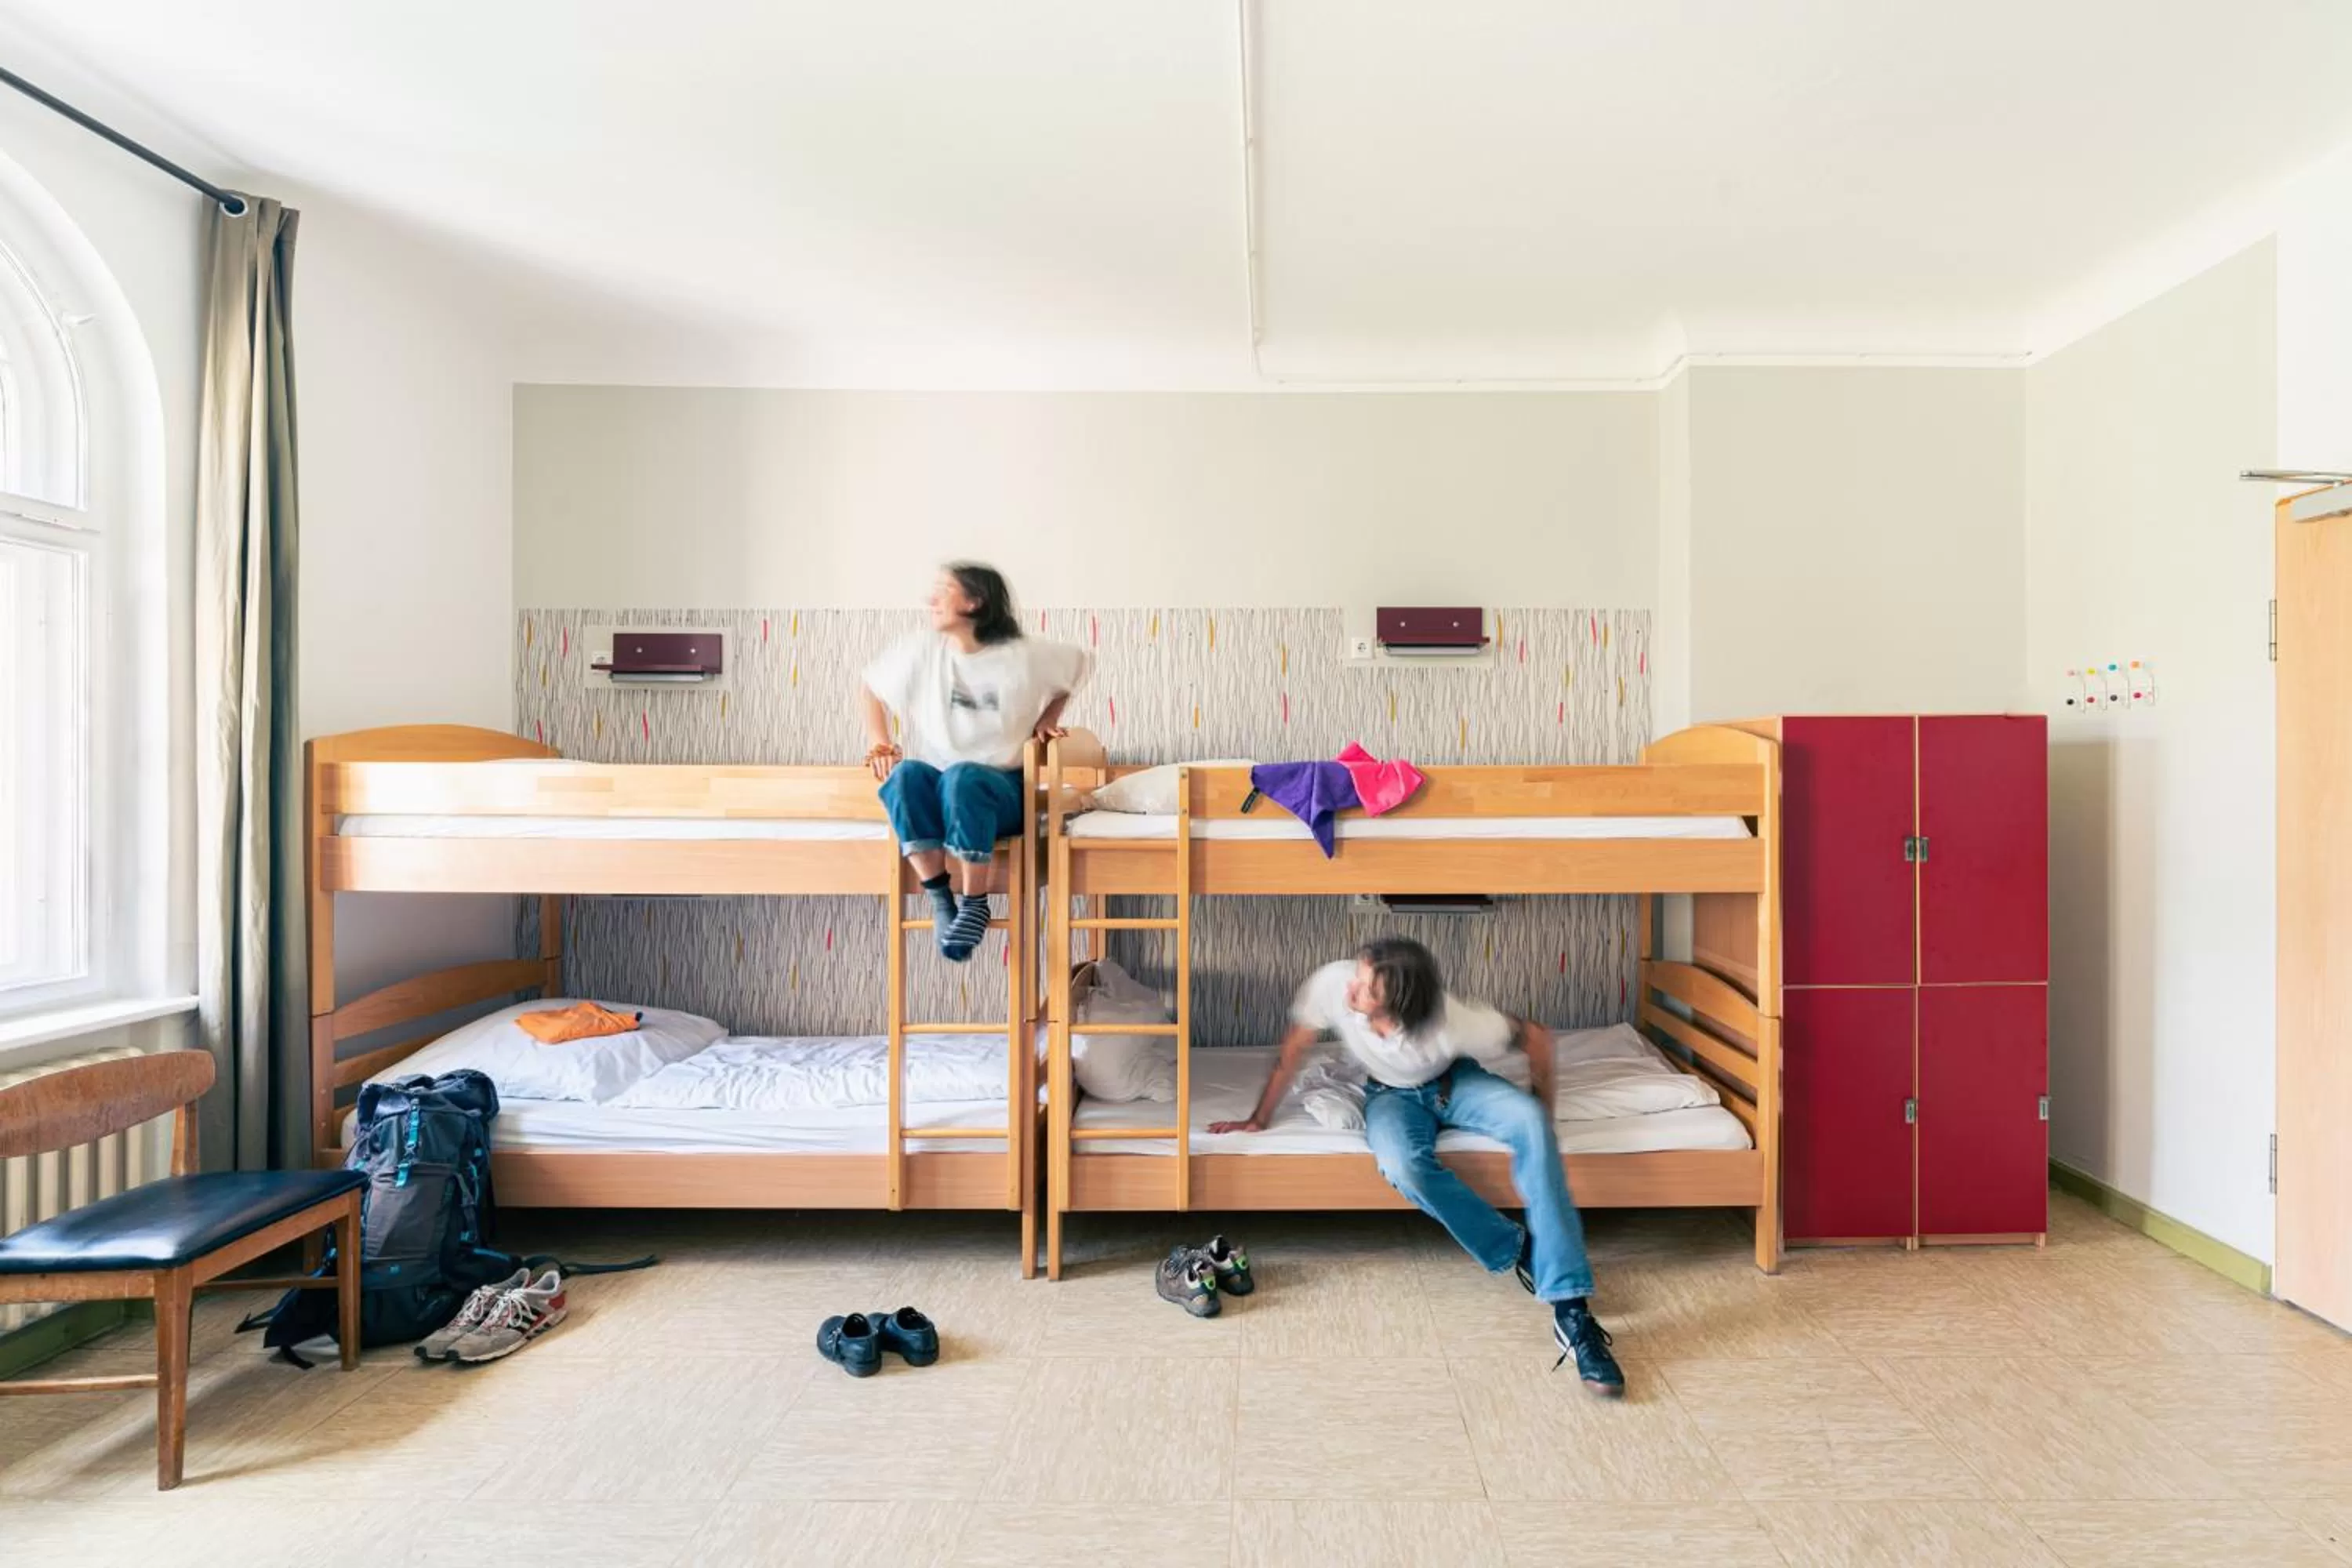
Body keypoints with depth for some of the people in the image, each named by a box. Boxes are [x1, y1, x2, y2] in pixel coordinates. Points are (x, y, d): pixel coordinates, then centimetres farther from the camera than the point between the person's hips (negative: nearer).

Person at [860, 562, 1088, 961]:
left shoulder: (1024, 655, -3)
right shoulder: (922, 650, 2)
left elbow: (1079, 663, 15)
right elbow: (871, 687, 17)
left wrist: (1046, 719, 8)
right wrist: (877, 739, 2)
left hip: (1000, 790, -2)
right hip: (935, 791, 2)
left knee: (961, 778, -38)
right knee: (906, 774, -34)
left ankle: (974, 904, -25)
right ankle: (941, 898, -26)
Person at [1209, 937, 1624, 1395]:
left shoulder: (1449, 1021, -36)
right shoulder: (1332, 983, -32)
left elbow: (1536, 1036, -19)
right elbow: (1294, 1049, -14)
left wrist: (1541, 1117, -10)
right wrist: (1258, 1119, -8)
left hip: (1455, 1080, -1)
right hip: (1392, 1094, 1)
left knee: (1530, 1122, -31)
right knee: (1404, 1166, -33)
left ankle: (1570, 1311, -29)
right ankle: (1519, 1251, -9)